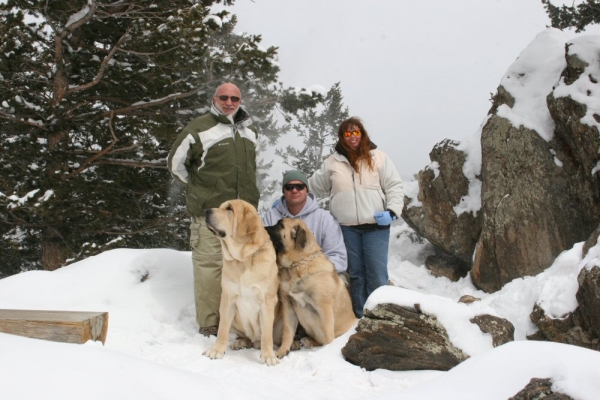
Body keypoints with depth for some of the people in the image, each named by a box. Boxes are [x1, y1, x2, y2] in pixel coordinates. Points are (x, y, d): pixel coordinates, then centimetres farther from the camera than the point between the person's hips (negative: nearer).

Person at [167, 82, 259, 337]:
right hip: (210, 211, -6)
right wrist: (199, 187, 5)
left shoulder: (249, 131, 14)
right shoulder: (200, 128, -6)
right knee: (210, 265, -7)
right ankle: (209, 323, 2)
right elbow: (175, 163, -1)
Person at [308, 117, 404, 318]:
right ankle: (360, 318, 18)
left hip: (376, 226, -2)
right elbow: (313, 186, 18)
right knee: (355, 274, 9)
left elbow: (394, 187, 3)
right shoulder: (332, 162, 10)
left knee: (377, 273, -1)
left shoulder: (378, 157, 5)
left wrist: (392, 211, -11)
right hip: (346, 228, 2)